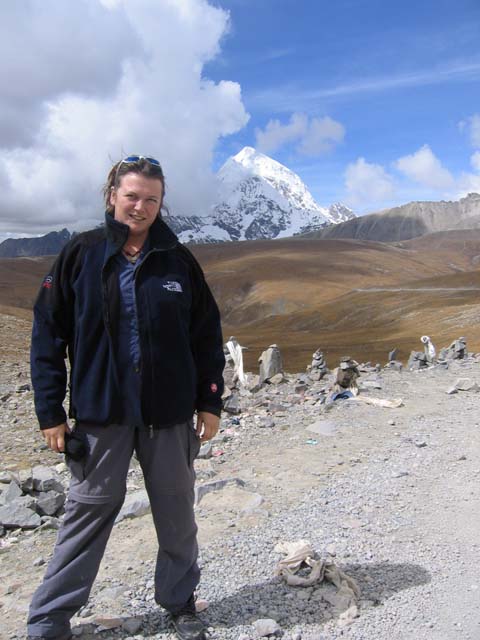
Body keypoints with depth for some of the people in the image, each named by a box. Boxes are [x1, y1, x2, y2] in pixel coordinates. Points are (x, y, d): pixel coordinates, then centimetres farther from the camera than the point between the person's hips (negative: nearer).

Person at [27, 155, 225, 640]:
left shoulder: (178, 260, 2)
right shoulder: (82, 254, -2)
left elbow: (207, 334, 7)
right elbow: (47, 333, -1)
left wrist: (210, 401, 4)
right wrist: (50, 410, -3)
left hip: (170, 411, 2)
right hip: (100, 410, -1)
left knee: (176, 512, 12)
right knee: (88, 510, 9)